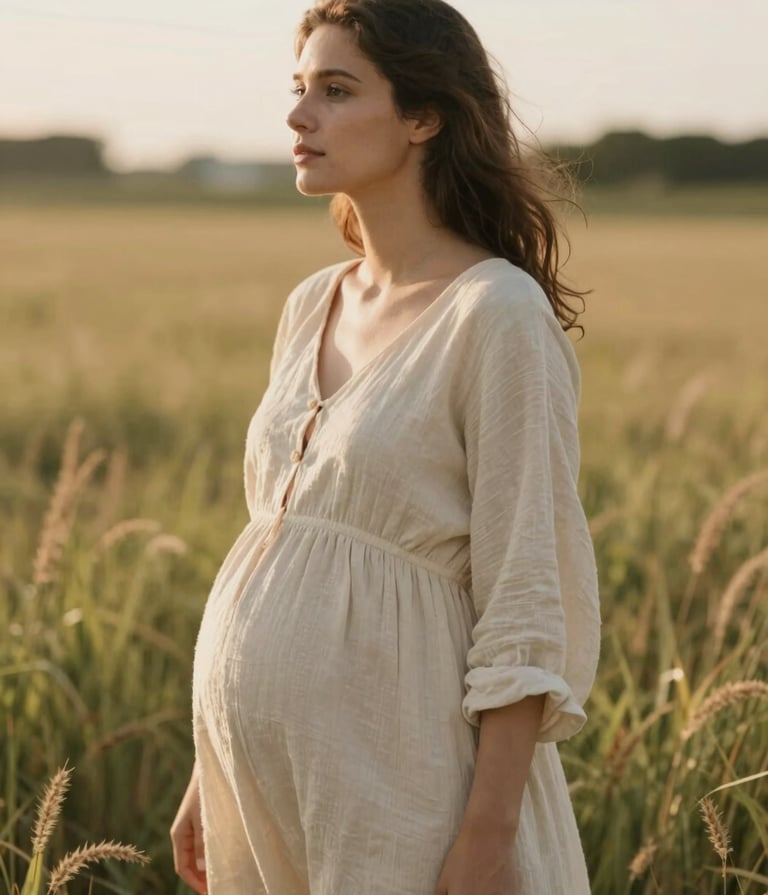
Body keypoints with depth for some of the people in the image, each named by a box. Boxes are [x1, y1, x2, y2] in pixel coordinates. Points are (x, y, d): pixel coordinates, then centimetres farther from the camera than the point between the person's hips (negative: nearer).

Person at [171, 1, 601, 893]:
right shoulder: (310, 308, 9)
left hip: (395, 780, -7)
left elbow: (529, 603, -14)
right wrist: (210, 774, 15)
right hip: (269, 777, 7)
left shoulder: (498, 315, -12)